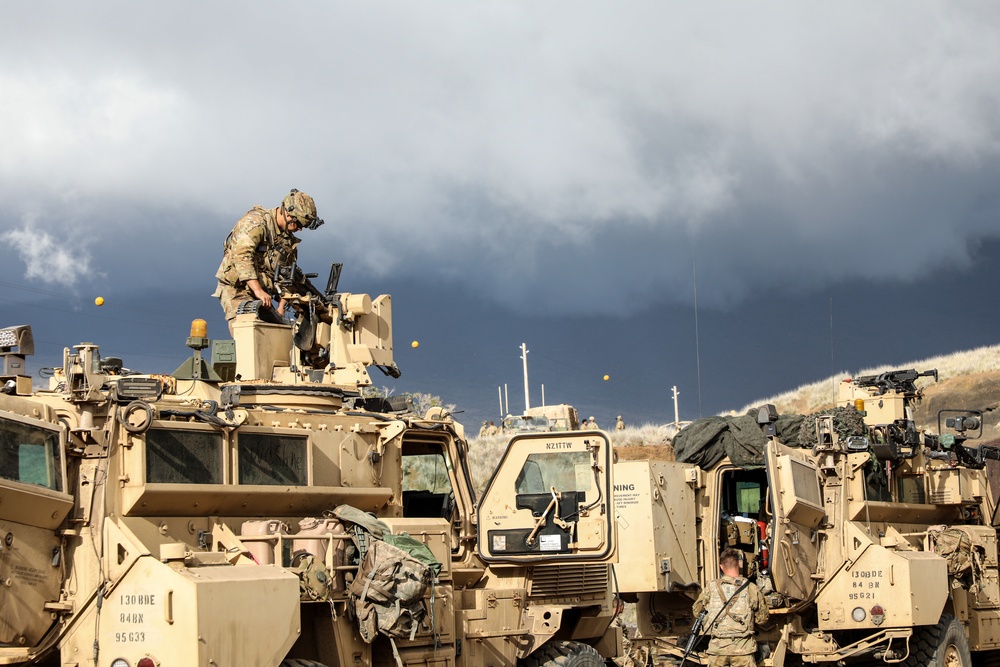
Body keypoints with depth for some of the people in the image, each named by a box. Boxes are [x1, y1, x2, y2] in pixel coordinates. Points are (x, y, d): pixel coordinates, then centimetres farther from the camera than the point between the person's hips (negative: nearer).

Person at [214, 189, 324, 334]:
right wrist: (258, 290, -33)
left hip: (263, 294, 7)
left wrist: (281, 307, 0)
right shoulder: (255, 222, -13)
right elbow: (241, 256, -25)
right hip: (236, 290, -7)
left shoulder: (290, 240, 12)